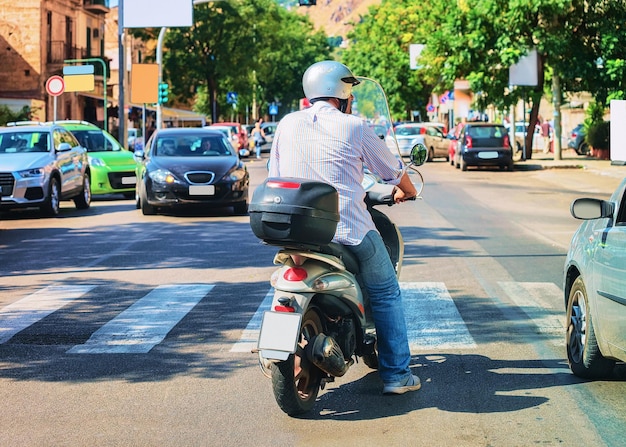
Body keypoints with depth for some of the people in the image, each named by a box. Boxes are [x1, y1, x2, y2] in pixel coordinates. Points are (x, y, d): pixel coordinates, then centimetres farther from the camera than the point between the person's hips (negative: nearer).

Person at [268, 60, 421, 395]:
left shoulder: (287, 124, 8)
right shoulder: (354, 128, -3)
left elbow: (274, 176, 17)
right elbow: (393, 170, 10)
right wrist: (407, 191, 32)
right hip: (348, 227, -4)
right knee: (386, 295, 11)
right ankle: (396, 374, 10)